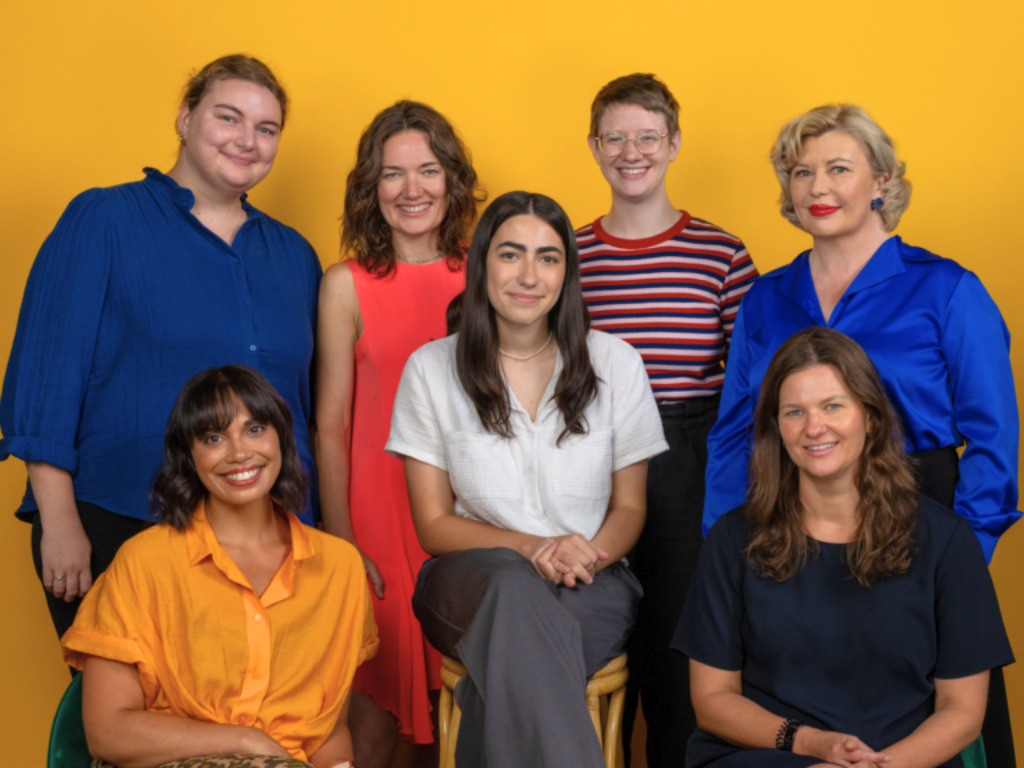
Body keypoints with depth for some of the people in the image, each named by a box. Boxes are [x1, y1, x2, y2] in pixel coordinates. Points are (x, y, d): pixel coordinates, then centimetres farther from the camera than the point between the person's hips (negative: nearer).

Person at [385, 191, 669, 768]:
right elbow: (434, 524, 2)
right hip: (473, 581, 0)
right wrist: (531, 548, -16)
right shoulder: (432, 369, 2)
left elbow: (630, 508, 10)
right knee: (516, 588, -38)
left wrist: (585, 555, -14)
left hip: (591, 589, 1)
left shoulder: (615, 363, 5)